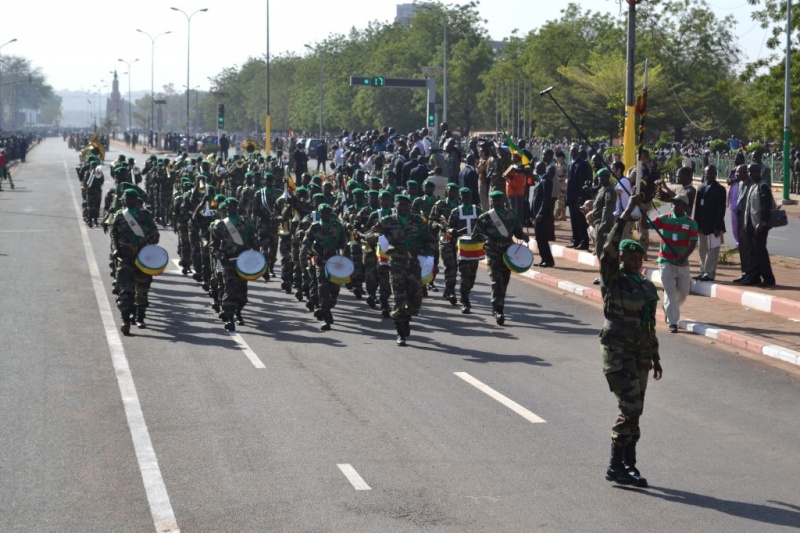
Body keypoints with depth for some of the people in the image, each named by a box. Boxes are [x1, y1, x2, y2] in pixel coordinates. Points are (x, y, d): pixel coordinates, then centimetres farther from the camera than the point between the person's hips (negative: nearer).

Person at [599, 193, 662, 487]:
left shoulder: (647, 286, 13)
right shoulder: (613, 280, -6)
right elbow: (609, 249, -23)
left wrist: (655, 357, 19)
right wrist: (626, 215, -24)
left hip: (640, 352, 7)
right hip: (617, 349, -7)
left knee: (634, 410, 9)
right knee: (630, 407, -13)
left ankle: (628, 464, 16)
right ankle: (616, 466, -7)